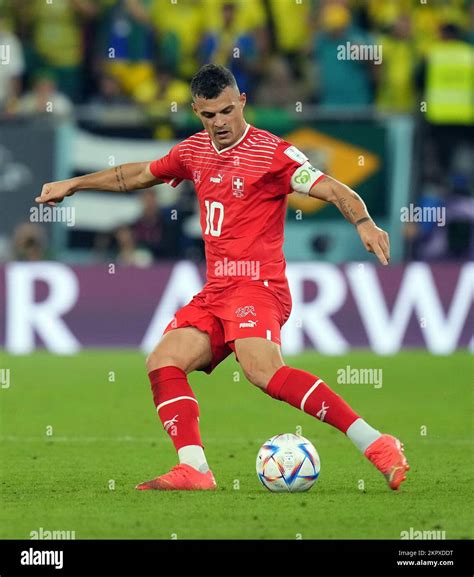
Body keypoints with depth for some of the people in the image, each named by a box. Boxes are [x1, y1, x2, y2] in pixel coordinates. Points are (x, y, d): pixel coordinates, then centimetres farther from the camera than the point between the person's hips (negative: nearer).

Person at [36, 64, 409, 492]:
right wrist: (74, 184, 37)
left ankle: (375, 444, -35)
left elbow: (333, 189, -14)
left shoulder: (272, 152, -7)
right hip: (215, 292, 8)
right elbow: (138, 175, 31)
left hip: (256, 287, -8)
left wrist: (364, 223, -34)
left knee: (264, 370, -30)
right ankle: (193, 469, -14)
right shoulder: (194, 151, 14)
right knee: (163, 362, -7)